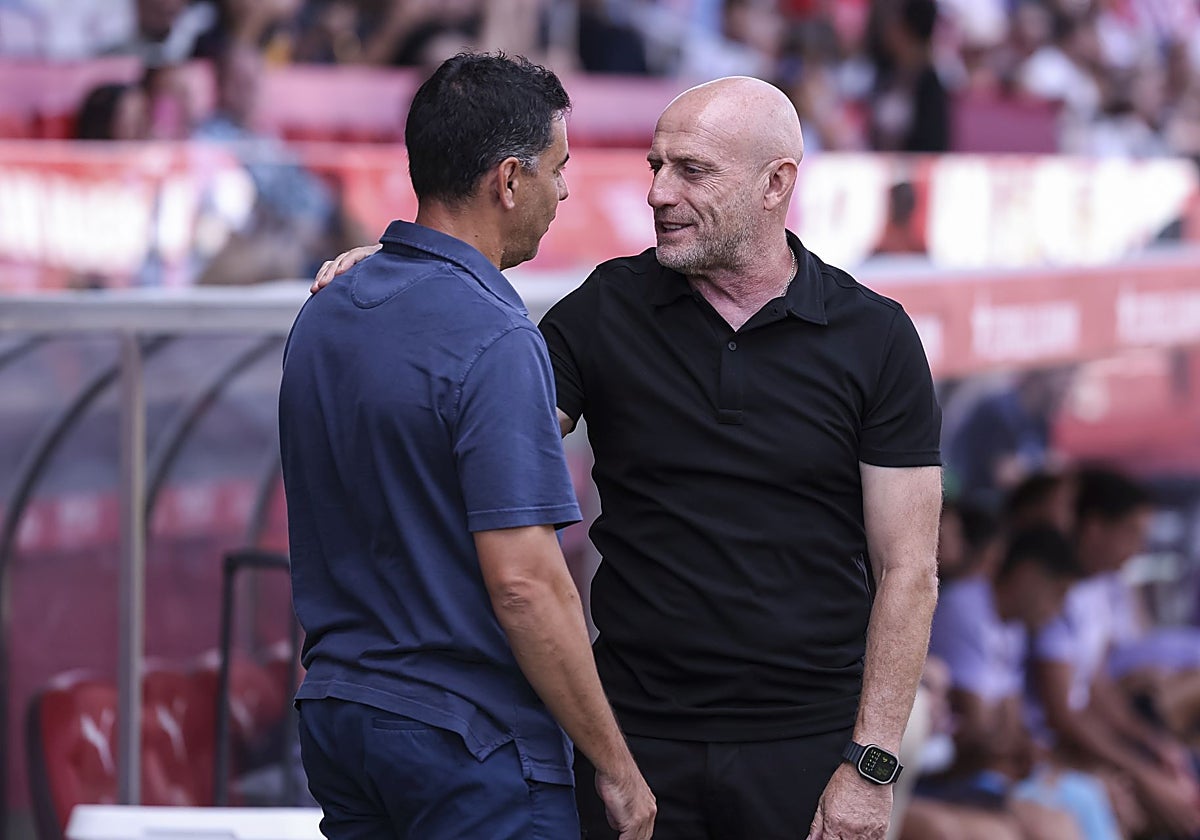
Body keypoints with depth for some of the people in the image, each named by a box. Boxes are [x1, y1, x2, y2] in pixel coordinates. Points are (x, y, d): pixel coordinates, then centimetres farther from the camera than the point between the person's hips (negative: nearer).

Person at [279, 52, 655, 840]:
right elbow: (523, 582, -22)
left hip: (334, 716, 8)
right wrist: (616, 767, -15)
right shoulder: (493, 339, -18)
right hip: (471, 743, -8)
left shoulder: (321, 316, 8)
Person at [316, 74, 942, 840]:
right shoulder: (606, 311, 3)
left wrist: (870, 764, -9)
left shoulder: (874, 337, -2)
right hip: (635, 740, 2)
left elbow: (908, 569, -3)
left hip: (804, 747, -1)